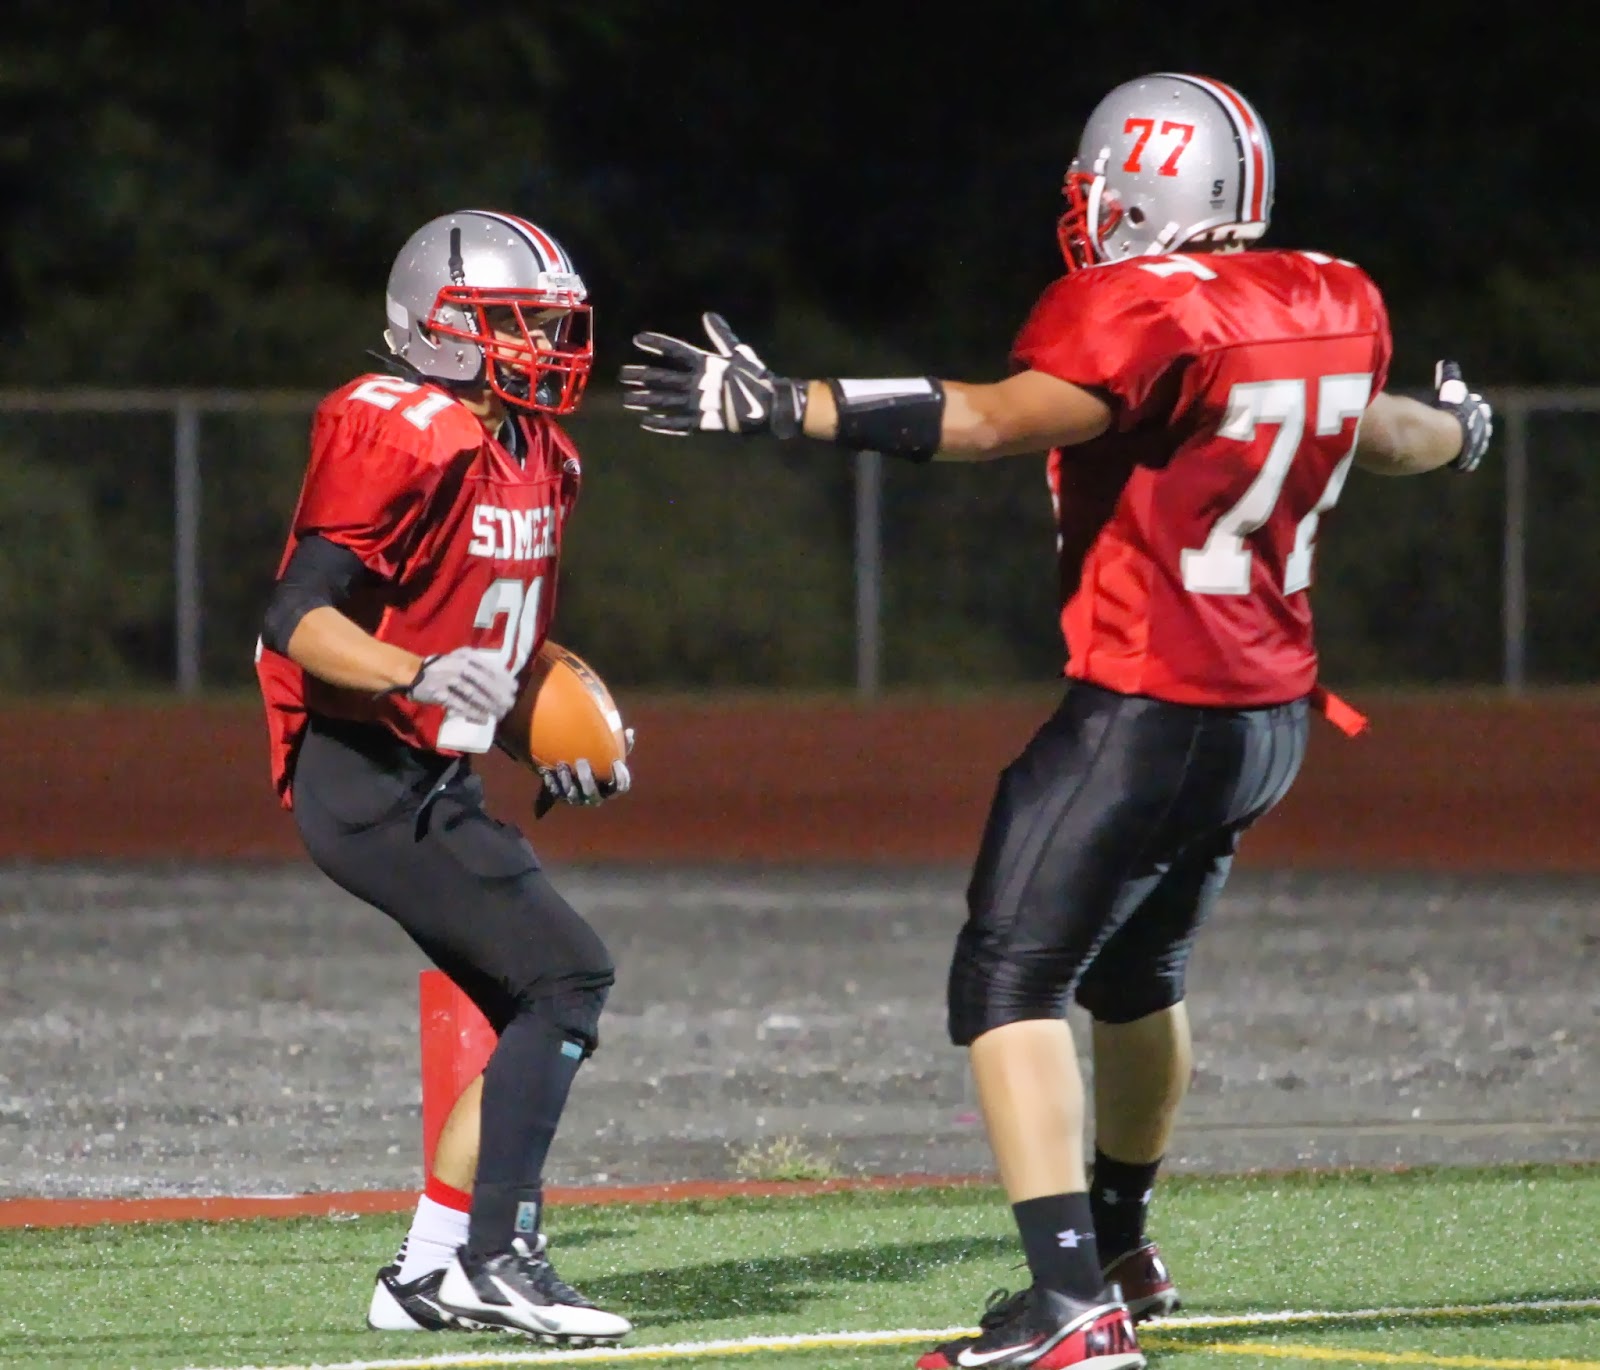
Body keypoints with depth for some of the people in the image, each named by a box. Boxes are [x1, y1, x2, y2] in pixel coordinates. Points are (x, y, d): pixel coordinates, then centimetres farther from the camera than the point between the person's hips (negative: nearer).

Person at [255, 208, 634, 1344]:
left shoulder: (539, 458, 15)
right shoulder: (401, 438, -16)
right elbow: (298, 621, -20)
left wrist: (556, 749, 14)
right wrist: (420, 678, -35)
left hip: (434, 779, 10)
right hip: (364, 775, -10)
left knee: (545, 1022, 7)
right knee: (566, 974, -16)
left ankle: (429, 1277, 11)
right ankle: (495, 1258, -14)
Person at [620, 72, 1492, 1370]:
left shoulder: (1149, 313, -17)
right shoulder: (1331, 309, 8)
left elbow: (993, 421, -28)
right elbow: (1383, 433, 28)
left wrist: (778, 407, -33)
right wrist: (1459, 433, 52)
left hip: (1148, 713, -9)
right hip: (1273, 713, 9)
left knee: (1010, 983, -9)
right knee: (1135, 972, 28)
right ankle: (1121, 1245, 45)